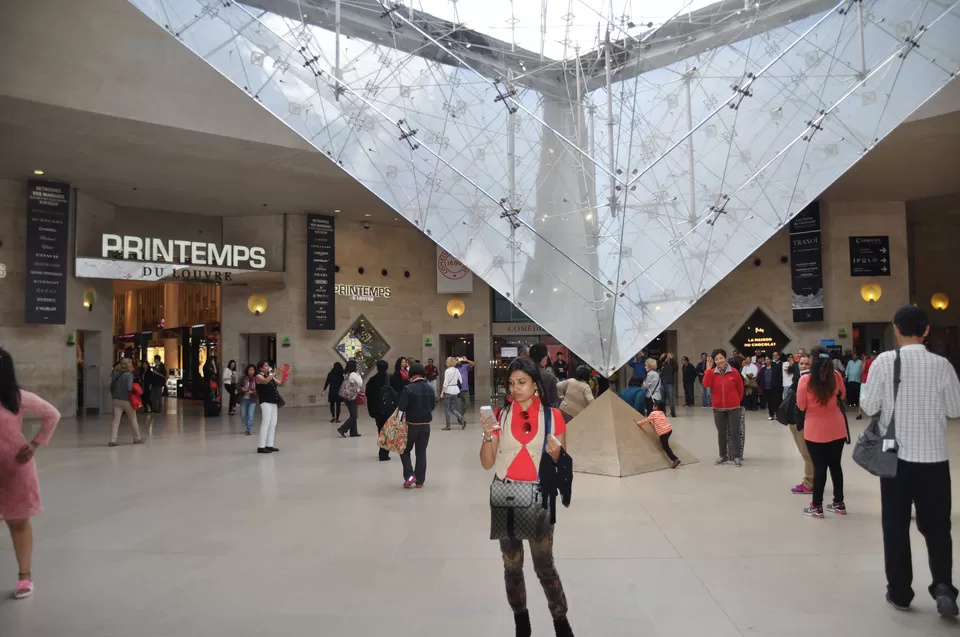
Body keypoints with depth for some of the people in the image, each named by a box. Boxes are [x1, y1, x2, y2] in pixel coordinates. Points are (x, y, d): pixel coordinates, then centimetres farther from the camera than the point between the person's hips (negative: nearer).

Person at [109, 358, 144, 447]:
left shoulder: (116, 374, 5)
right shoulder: (129, 374, -13)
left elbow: (111, 387, 10)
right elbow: (129, 388, -24)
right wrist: (134, 389, -3)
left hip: (117, 400, 5)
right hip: (126, 400, -5)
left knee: (116, 420, 3)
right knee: (133, 419, 11)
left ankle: (112, 440, -5)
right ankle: (137, 438, 21)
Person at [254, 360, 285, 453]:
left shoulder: (271, 376, 17)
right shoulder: (259, 376, -4)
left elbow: (280, 383, 16)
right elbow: (265, 381, -25)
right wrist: (274, 373, -28)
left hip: (274, 402, 8)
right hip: (266, 402, -8)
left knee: (273, 424, 7)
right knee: (266, 423, -11)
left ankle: (269, 445, 12)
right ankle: (261, 447, -9)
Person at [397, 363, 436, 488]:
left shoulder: (408, 389, -14)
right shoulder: (430, 389, 3)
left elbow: (401, 408, -16)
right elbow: (433, 406, 13)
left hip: (411, 424, -4)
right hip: (426, 424, 4)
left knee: (405, 450, 12)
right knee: (421, 452, 9)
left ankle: (409, 475, -1)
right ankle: (420, 481, 11)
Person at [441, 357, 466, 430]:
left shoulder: (447, 371, -12)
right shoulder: (457, 370, 6)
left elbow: (445, 383, -15)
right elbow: (460, 381, 8)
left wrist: (442, 392, -11)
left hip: (448, 391, -6)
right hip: (455, 390, 6)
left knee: (447, 409, 5)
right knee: (452, 408, 14)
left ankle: (448, 426, 8)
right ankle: (462, 419, -6)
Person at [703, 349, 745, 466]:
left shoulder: (734, 372, -5)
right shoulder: (712, 372, -1)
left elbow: (740, 388, 6)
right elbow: (706, 384, -19)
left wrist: (737, 401, 13)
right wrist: (708, 369, -22)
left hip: (733, 407, -2)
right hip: (718, 408, 2)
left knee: (735, 431, -1)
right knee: (721, 432, 10)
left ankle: (737, 456, 5)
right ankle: (723, 455, 19)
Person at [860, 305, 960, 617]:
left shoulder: (884, 361, -10)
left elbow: (868, 407, -8)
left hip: (896, 456, -1)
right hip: (934, 457, 1)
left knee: (896, 525, 11)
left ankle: (899, 592, 17)